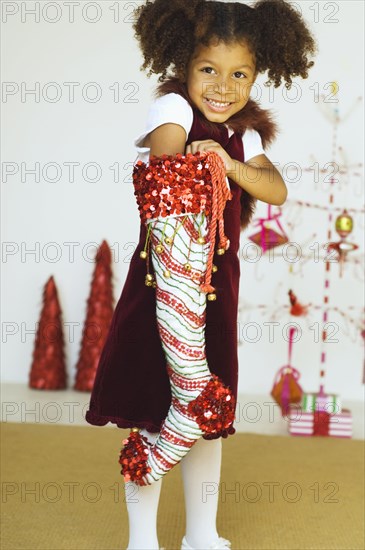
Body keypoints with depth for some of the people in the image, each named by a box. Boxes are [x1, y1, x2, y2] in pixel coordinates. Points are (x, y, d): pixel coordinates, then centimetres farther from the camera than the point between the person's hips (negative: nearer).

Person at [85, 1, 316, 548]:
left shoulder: (245, 135, 9)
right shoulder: (172, 108, -9)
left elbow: (278, 189, -8)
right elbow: (163, 171, -27)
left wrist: (229, 164, -24)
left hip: (217, 283, 6)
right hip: (162, 278, -6)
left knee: (210, 411, 15)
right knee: (150, 410, 2)